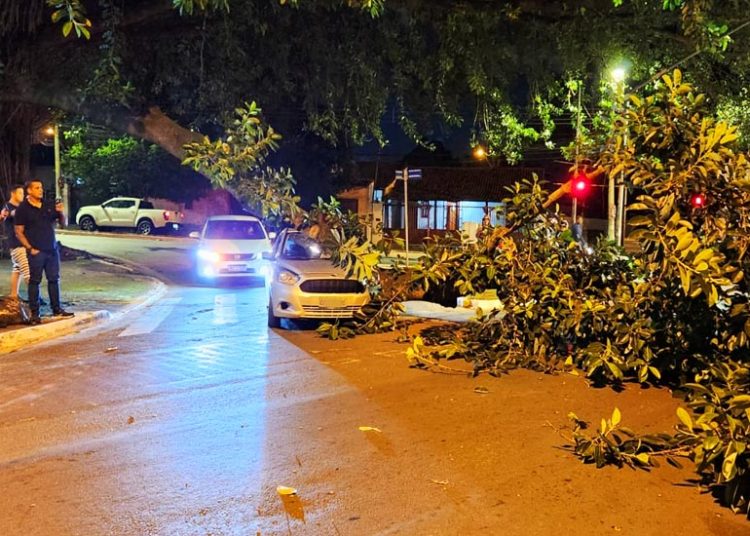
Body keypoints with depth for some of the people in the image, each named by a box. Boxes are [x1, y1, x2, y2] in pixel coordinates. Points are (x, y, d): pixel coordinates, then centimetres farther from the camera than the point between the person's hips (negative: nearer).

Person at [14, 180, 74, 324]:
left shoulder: (49, 205, 9)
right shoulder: (23, 209, -4)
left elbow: (63, 222, 12)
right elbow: (19, 232, -5)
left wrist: (60, 212, -9)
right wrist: (30, 248, -13)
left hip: (52, 249, 5)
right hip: (36, 252, -5)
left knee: (54, 279, 9)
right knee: (34, 281, 0)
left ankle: (57, 308, 17)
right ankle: (34, 313, 6)